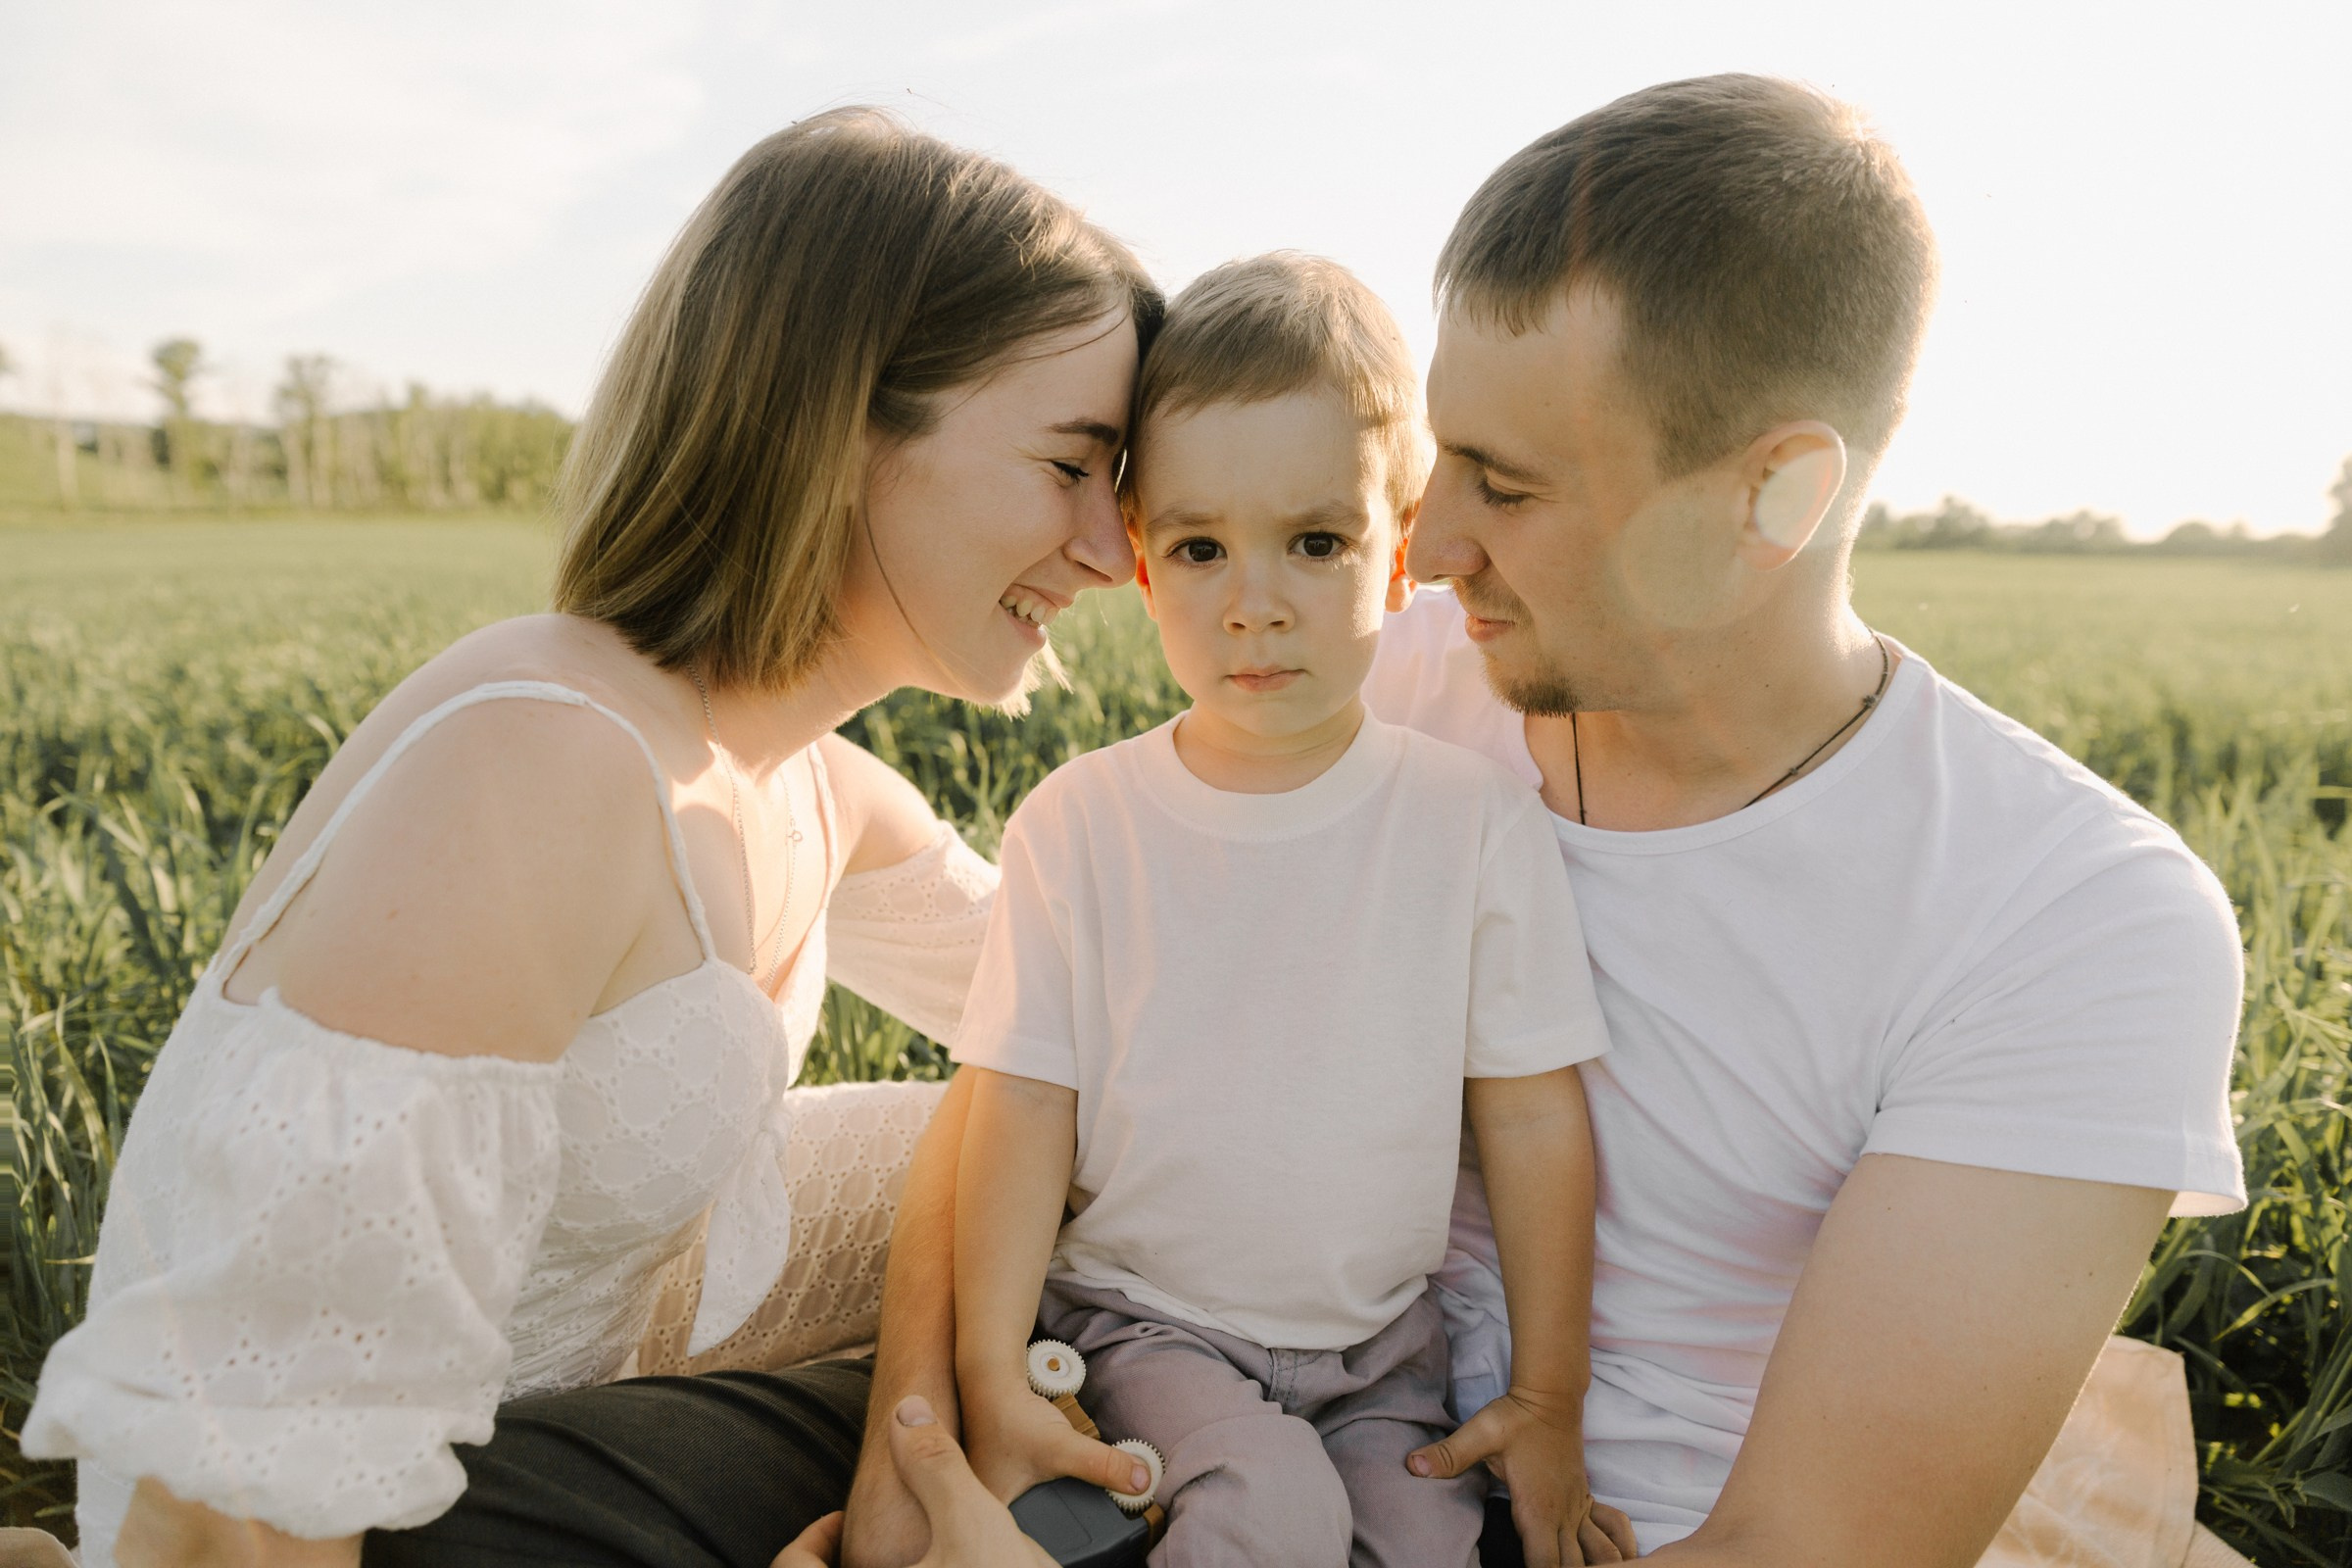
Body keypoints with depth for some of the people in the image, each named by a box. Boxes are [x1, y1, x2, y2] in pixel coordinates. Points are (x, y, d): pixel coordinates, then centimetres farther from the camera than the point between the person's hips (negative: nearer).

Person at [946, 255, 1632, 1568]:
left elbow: (1533, 1117, -5)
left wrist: (1548, 1398, 0)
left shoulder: (1478, 818, -10)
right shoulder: (1078, 823, -10)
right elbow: (1023, 1110, -6)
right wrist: (994, 1381, -8)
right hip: (1143, 1318, -1)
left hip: (1384, 1333, 2)